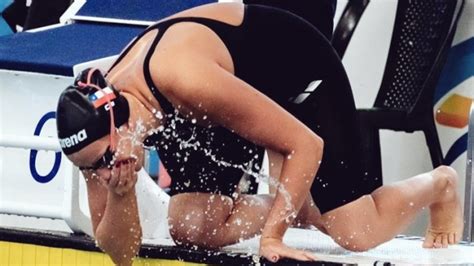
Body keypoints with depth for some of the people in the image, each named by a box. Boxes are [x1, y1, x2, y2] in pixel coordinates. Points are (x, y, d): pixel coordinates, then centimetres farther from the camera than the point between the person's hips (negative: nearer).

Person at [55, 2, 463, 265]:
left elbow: (305, 144, -35)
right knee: (190, 229, -10)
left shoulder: (183, 79, -45)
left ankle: (439, 185, 22)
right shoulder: (100, 115, -24)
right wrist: (120, 195, -36)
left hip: (298, 63, -6)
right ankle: (299, 208, 17)